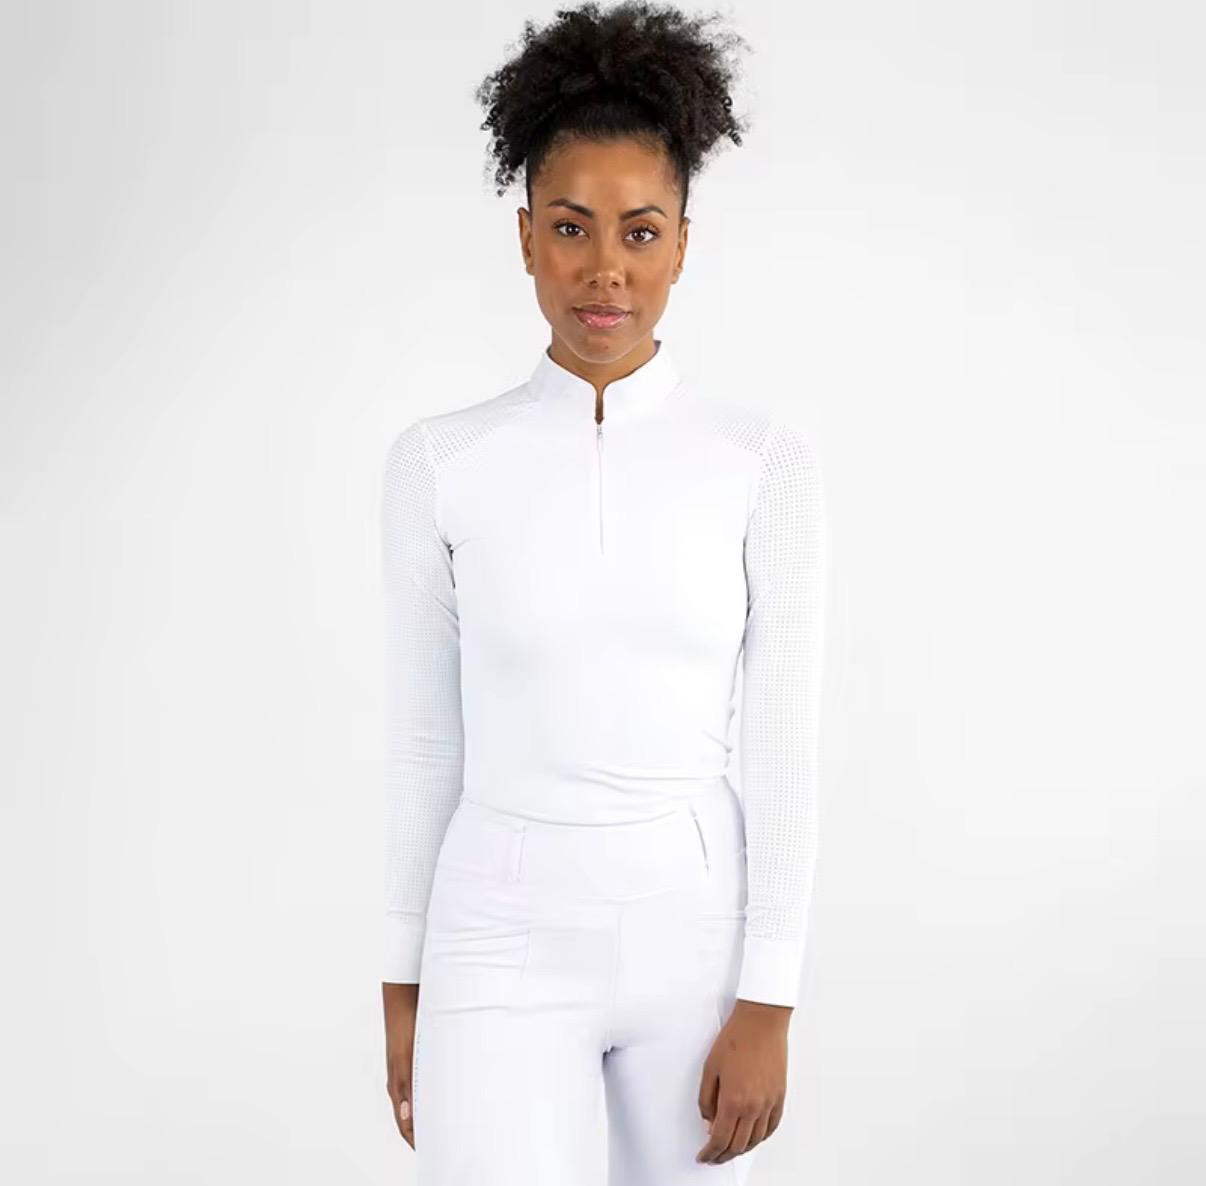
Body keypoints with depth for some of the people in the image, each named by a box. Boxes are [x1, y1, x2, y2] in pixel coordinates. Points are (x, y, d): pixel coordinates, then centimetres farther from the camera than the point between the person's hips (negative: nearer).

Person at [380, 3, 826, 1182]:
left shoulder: (765, 459, -5)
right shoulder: (438, 463, -4)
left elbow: (783, 742, -5)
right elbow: (424, 740, 3)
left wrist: (768, 1004, -7)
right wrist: (405, 984, 6)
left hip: (694, 929, 1)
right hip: (508, 941, 0)